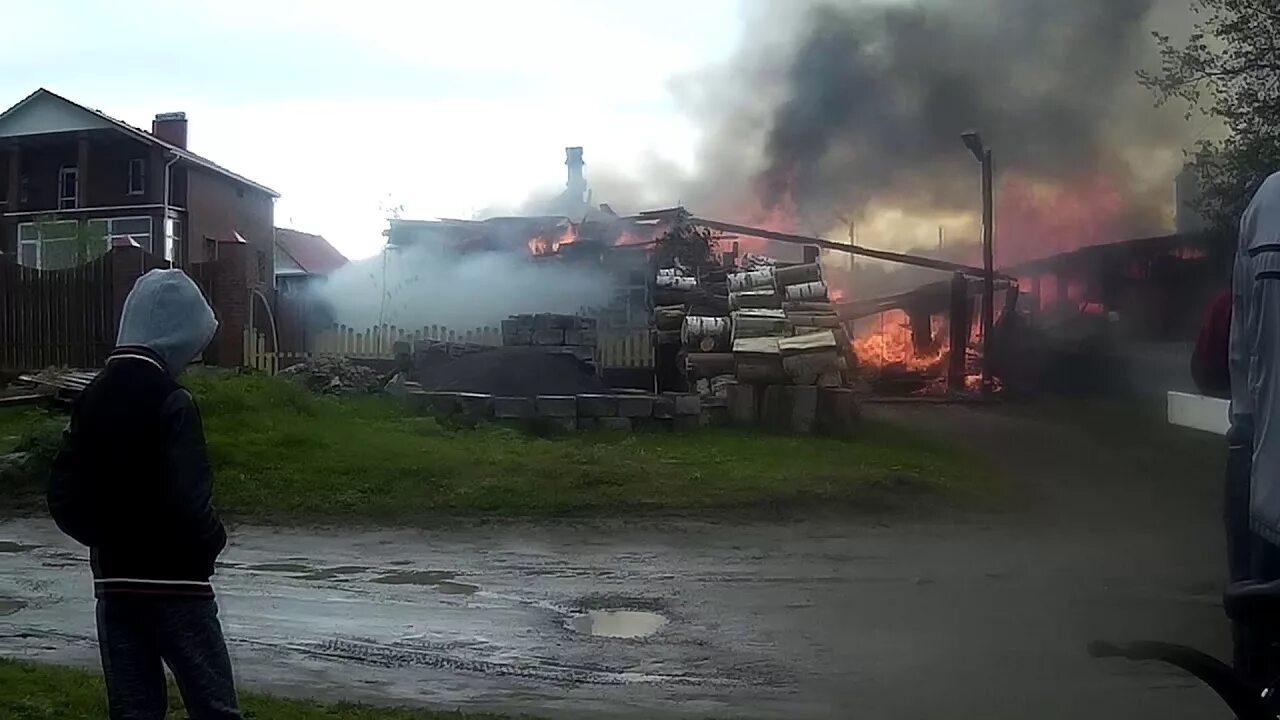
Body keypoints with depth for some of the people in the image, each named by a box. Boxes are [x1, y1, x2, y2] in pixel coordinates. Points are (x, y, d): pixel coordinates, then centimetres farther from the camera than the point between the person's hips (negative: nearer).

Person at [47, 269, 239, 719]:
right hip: (175, 583, -7)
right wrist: (212, 540, -4)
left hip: (113, 582, 7)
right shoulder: (170, 402, -15)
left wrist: (107, 540, 16)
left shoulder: (92, 398, 7)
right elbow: (187, 502, -22)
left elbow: (63, 498, 8)